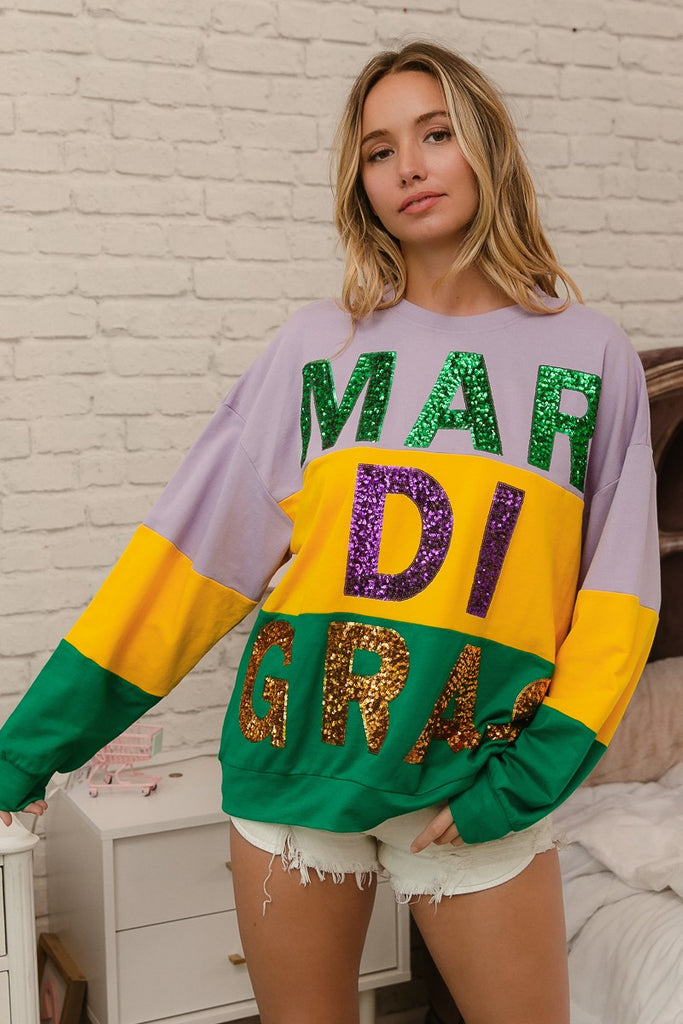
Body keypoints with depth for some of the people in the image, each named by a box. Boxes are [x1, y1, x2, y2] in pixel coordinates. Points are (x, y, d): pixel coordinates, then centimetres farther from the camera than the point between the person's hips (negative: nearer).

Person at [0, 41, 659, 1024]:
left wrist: (530, 778, -10)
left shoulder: (590, 357, 1)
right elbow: (189, 547, -1)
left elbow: (617, 594, 0)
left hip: (476, 781, 0)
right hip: (295, 750, 1)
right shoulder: (319, 345, 1)